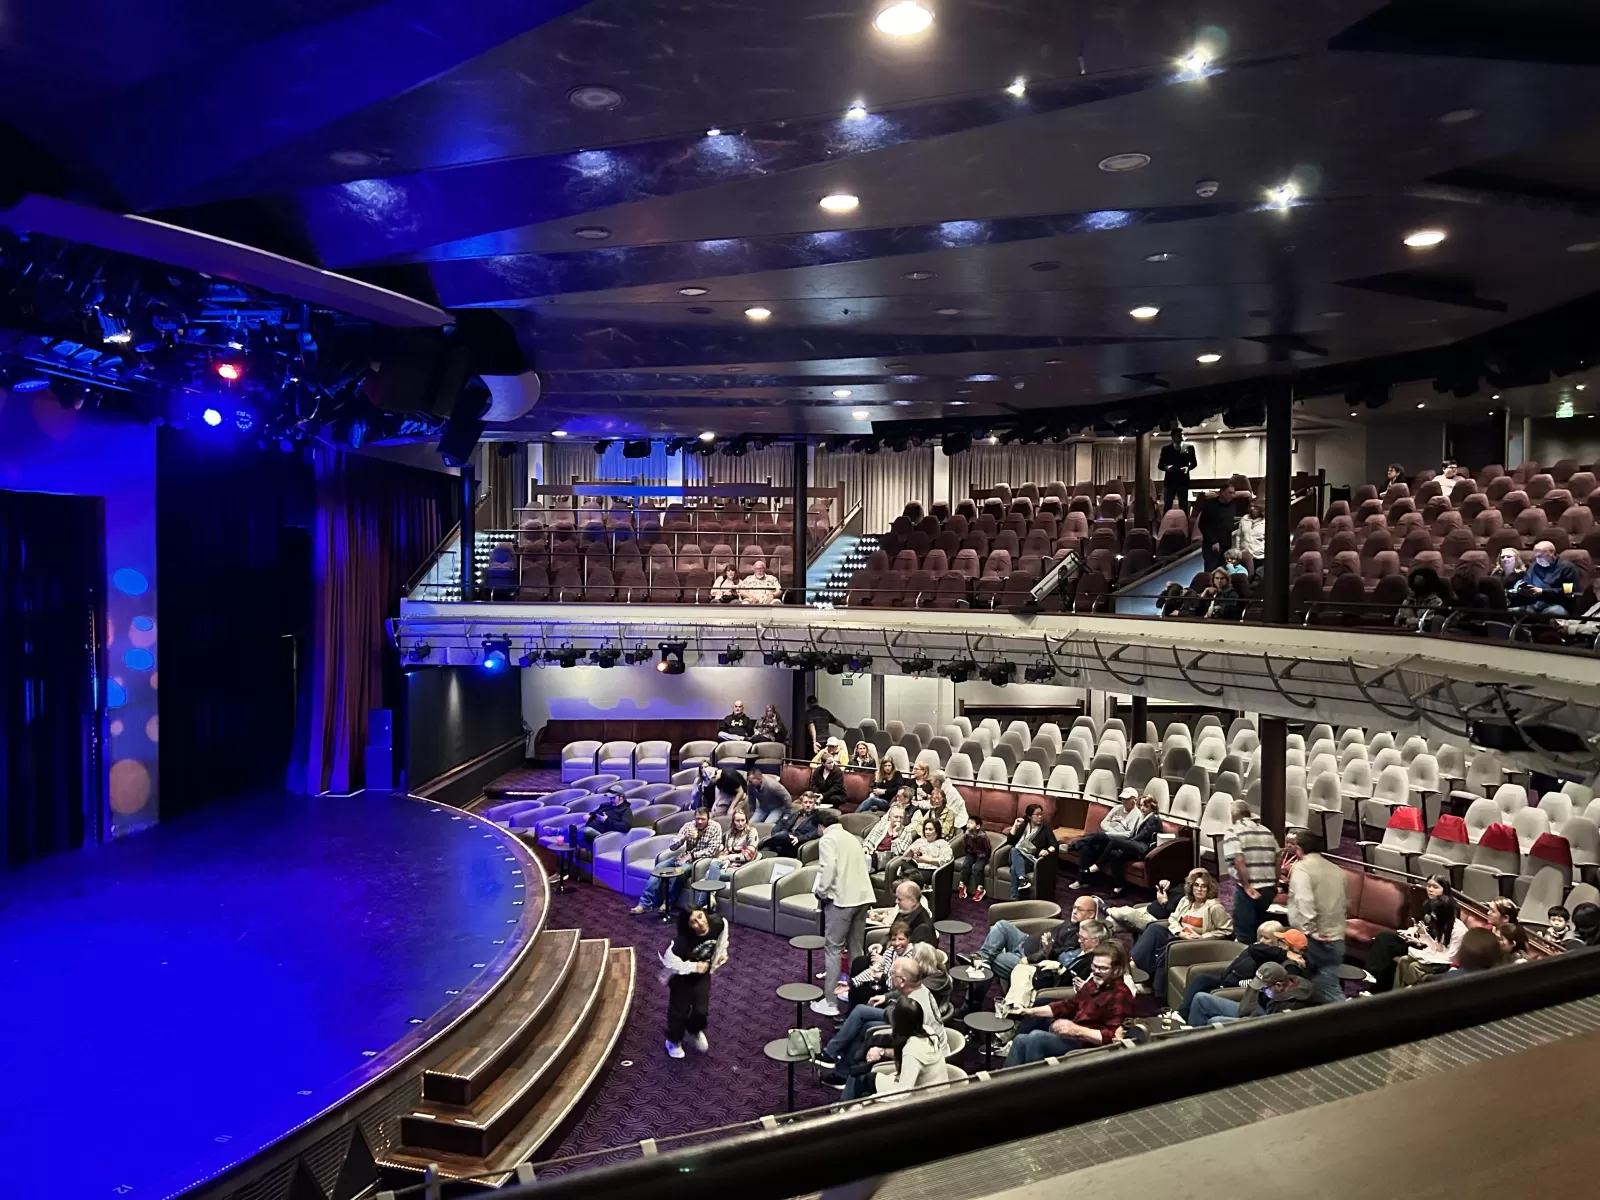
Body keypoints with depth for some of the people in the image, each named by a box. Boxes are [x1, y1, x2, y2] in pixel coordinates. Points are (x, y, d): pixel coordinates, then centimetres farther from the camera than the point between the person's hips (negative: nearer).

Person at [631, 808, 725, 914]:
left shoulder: (715, 828, -10)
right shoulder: (689, 826, 1)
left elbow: (713, 850, -18)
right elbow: (672, 847, -2)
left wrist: (691, 855, -22)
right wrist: (684, 838, -23)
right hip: (684, 857, 5)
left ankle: (668, 903, -16)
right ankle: (645, 903, -17)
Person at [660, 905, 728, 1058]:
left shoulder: (718, 923, -26)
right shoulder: (682, 940, -39)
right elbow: (669, 961, -31)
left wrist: (722, 953, -6)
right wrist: (693, 967, -28)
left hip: (703, 972, 4)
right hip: (681, 975, -4)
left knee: (702, 1010, 6)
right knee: (680, 1009, 6)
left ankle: (695, 1031, 40)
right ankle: (674, 1041, 35)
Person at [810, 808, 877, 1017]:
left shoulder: (828, 839, -3)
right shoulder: (851, 837, 20)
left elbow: (827, 870, -16)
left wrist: (821, 893, -1)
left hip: (842, 898, -7)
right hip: (862, 896, 7)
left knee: (833, 950, -1)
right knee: (856, 948, 16)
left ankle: (830, 1002, -1)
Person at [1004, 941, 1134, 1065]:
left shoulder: (1120, 995, -15)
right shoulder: (1094, 983, 13)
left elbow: (1112, 1036, -23)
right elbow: (1068, 1005, 18)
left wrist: (1077, 1030, -29)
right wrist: (1032, 1011, 10)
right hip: (1069, 1033, 9)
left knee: (1036, 1037, -27)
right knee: (1020, 1040, -6)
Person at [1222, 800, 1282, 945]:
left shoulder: (1233, 831, -5)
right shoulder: (1266, 831, 14)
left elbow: (1239, 861, -17)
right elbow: (1277, 860, 14)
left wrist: (1247, 887, -13)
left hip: (1249, 890, -6)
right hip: (1268, 889, 6)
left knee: (1244, 937, 1)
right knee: (1258, 934, 19)